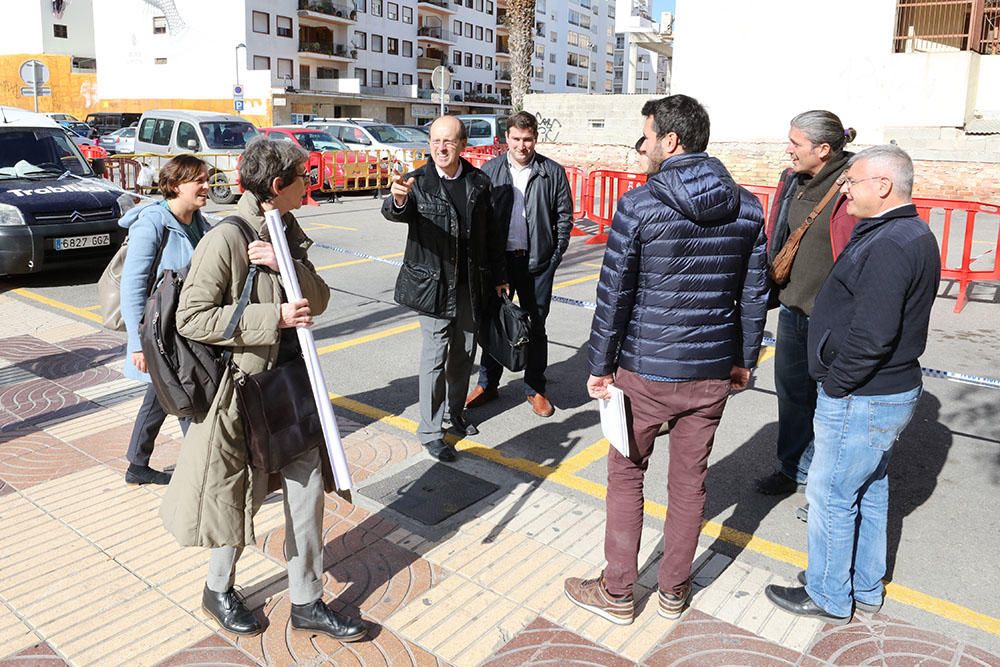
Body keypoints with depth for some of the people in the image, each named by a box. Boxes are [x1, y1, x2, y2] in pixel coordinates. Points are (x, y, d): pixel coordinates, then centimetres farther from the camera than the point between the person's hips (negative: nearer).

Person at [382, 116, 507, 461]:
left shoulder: (478, 182, 3)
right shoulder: (418, 182, -9)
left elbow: (493, 232, 9)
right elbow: (394, 212, -29)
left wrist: (499, 276, 12)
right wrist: (398, 199, -53)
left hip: (471, 285, 5)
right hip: (433, 284, -4)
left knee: (464, 352, 17)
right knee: (434, 357, -1)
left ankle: (456, 412, 38)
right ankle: (430, 431, 10)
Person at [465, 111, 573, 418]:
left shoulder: (553, 172, 0)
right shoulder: (490, 170, 2)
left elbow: (564, 217, 3)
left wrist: (555, 256, -3)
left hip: (537, 262, -1)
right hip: (498, 259, 1)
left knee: (536, 327, 9)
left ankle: (535, 389, 23)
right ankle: (487, 384, 26)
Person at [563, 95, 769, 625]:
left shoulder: (639, 205, -13)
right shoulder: (747, 207, 1)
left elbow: (614, 294, -11)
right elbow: (754, 293, 6)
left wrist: (600, 366, -2)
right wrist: (745, 358, 17)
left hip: (646, 371, -4)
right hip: (713, 372, 4)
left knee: (626, 476, 13)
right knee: (689, 480, 16)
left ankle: (617, 593, 25)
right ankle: (674, 591, 32)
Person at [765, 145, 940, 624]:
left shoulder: (888, 247, -24)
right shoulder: (912, 234, 10)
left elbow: (872, 337, -29)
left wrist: (835, 385, -15)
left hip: (861, 400, -10)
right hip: (890, 391, 10)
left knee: (831, 496, 5)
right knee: (869, 491, 21)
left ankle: (828, 598, 23)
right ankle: (866, 588, 38)